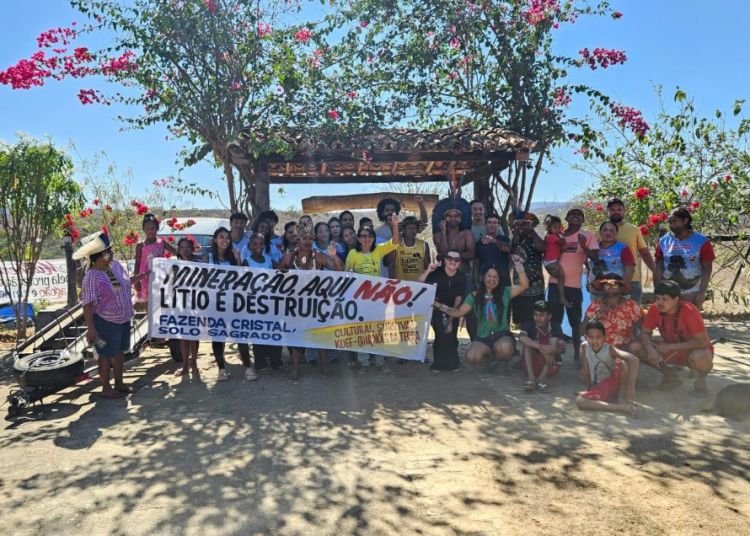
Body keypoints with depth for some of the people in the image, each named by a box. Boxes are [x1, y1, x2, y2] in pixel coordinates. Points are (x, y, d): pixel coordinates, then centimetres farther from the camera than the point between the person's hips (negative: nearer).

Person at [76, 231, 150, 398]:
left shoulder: (115, 265, -1)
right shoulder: (91, 278, -24)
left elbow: (127, 282, 19)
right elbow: (88, 305, -24)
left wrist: (143, 275, 9)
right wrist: (91, 328, -27)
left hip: (123, 318, 8)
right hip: (106, 322, -8)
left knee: (120, 351, 19)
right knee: (107, 354, 8)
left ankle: (119, 383, 34)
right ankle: (106, 388, 25)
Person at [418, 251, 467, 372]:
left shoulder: (461, 277, -11)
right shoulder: (437, 272, -20)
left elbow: (458, 299, -7)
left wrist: (451, 319, -12)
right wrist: (428, 271, -45)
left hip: (452, 310, 3)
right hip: (437, 308, -2)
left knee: (451, 335, -10)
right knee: (441, 333, -22)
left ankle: (451, 361, 15)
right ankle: (439, 362, -2)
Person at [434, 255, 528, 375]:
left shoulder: (505, 293, 1)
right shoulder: (475, 296, 5)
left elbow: (524, 285, -9)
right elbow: (458, 312, 7)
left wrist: (518, 265, -17)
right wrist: (440, 306, -5)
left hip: (502, 335, -2)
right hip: (483, 338, 2)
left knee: (505, 348, -38)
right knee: (471, 357, -27)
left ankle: (504, 363, 2)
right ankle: (488, 358, 13)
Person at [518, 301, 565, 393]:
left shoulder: (555, 327, -5)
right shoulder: (529, 325, -9)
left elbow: (563, 350, -17)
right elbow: (521, 338, -32)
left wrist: (553, 348, -41)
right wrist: (540, 348, -43)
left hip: (550, 367, 0)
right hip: (533, 365, 0)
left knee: (554, 340, -20)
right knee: (527, 341, -21)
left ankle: (543, 378, -32)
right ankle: (531, 377, -36)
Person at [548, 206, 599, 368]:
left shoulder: (587, 235, 2)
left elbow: (596, 258, -6)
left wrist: (584, 246, -22)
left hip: (574, 285, -2)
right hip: (555, 283, 2)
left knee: (575, 322, 7)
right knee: (554, 320, 4)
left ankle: (577, 355, 18)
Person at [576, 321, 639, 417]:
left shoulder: (609, 349, -19)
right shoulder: (584, 347, -9)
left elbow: (634, 360, -33)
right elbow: (586, 371, -1)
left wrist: (631, 386, -40)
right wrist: (589, 390, 3)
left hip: (616, 382, -3)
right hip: (600, 388, 3)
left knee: (624, 363, -31)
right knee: (579, 401, -28)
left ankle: (622, 397, -12)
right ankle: (623, 407, -31)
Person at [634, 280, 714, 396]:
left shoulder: (689, 311, -29)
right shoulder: (655, 309, -14)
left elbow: (702, 342, -30)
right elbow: (645, 332, -9)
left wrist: (671, 347, -28)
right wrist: (650, 349, -30)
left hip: (694, 350, -5)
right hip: (671, 350, 5)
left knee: (699, 357, -42)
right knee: (636, 348, -16)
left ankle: (701, 380, -3)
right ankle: (669, 375, 7)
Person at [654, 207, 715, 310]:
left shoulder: (702, 241, -3)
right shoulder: (664, 241, 3)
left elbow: (707, 269, -4)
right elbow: (658, 268, 4)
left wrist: (702, 293, -10)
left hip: (692, 293, -2)